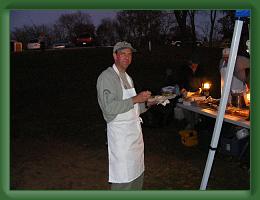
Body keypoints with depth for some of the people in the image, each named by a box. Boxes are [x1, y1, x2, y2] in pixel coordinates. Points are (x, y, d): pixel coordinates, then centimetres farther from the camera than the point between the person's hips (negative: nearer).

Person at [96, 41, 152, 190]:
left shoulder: (127, 77, 17)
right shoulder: (106, 77, -12)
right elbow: (109, 107, -24)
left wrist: (145, 102, 6)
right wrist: (135, 99, -22)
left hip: (135, 130, 9)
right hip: (120, 132, -9)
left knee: (137, 174, 17)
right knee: (123, 179, -2)